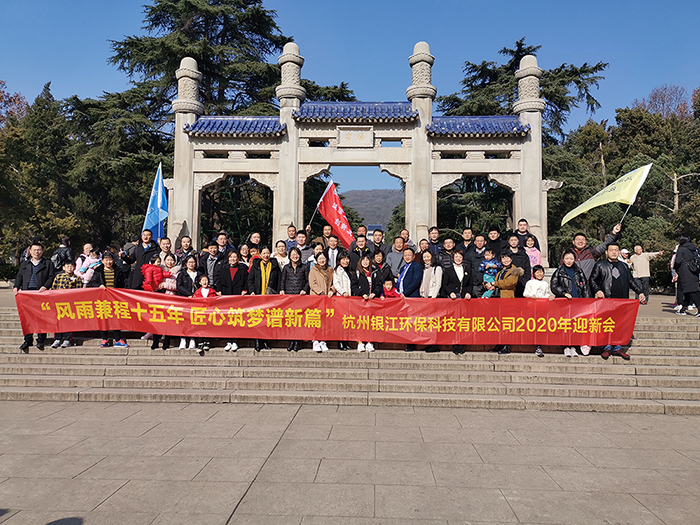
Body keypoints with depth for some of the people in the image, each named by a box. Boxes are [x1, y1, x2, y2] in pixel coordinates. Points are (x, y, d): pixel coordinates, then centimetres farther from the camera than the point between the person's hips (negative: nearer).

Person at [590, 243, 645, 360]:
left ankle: (617, 348, 11)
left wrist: (640, 292, 13)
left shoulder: (624, 266, 20)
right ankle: (607, 348, 4)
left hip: (622, 300, 4)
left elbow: (631, 281, 24)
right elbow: (592, 279, 3)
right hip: (606, 299, -4)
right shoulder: (600, 265, 7)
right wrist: (597, 290, -12)